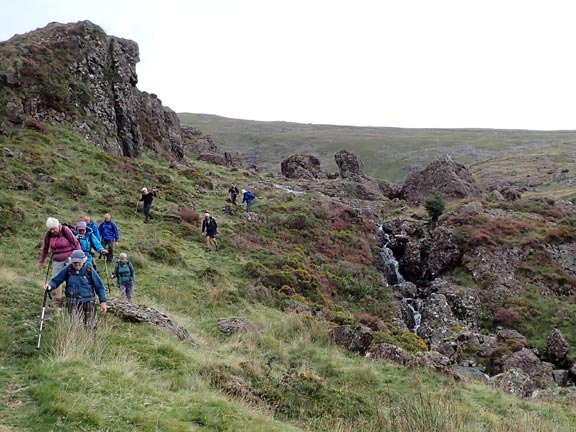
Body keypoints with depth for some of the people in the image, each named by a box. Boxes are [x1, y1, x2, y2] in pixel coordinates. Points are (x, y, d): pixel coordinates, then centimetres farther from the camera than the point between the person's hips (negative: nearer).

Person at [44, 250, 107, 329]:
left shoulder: (89, 271, -1)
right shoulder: (66, 270, 1)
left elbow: (99, 286, 5)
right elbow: (55, 281, 8)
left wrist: (103, 301, 1)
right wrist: (50, 286, -16)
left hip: (88, 302, 0)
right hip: (73, 303, 0)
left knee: (91, 327, 4)